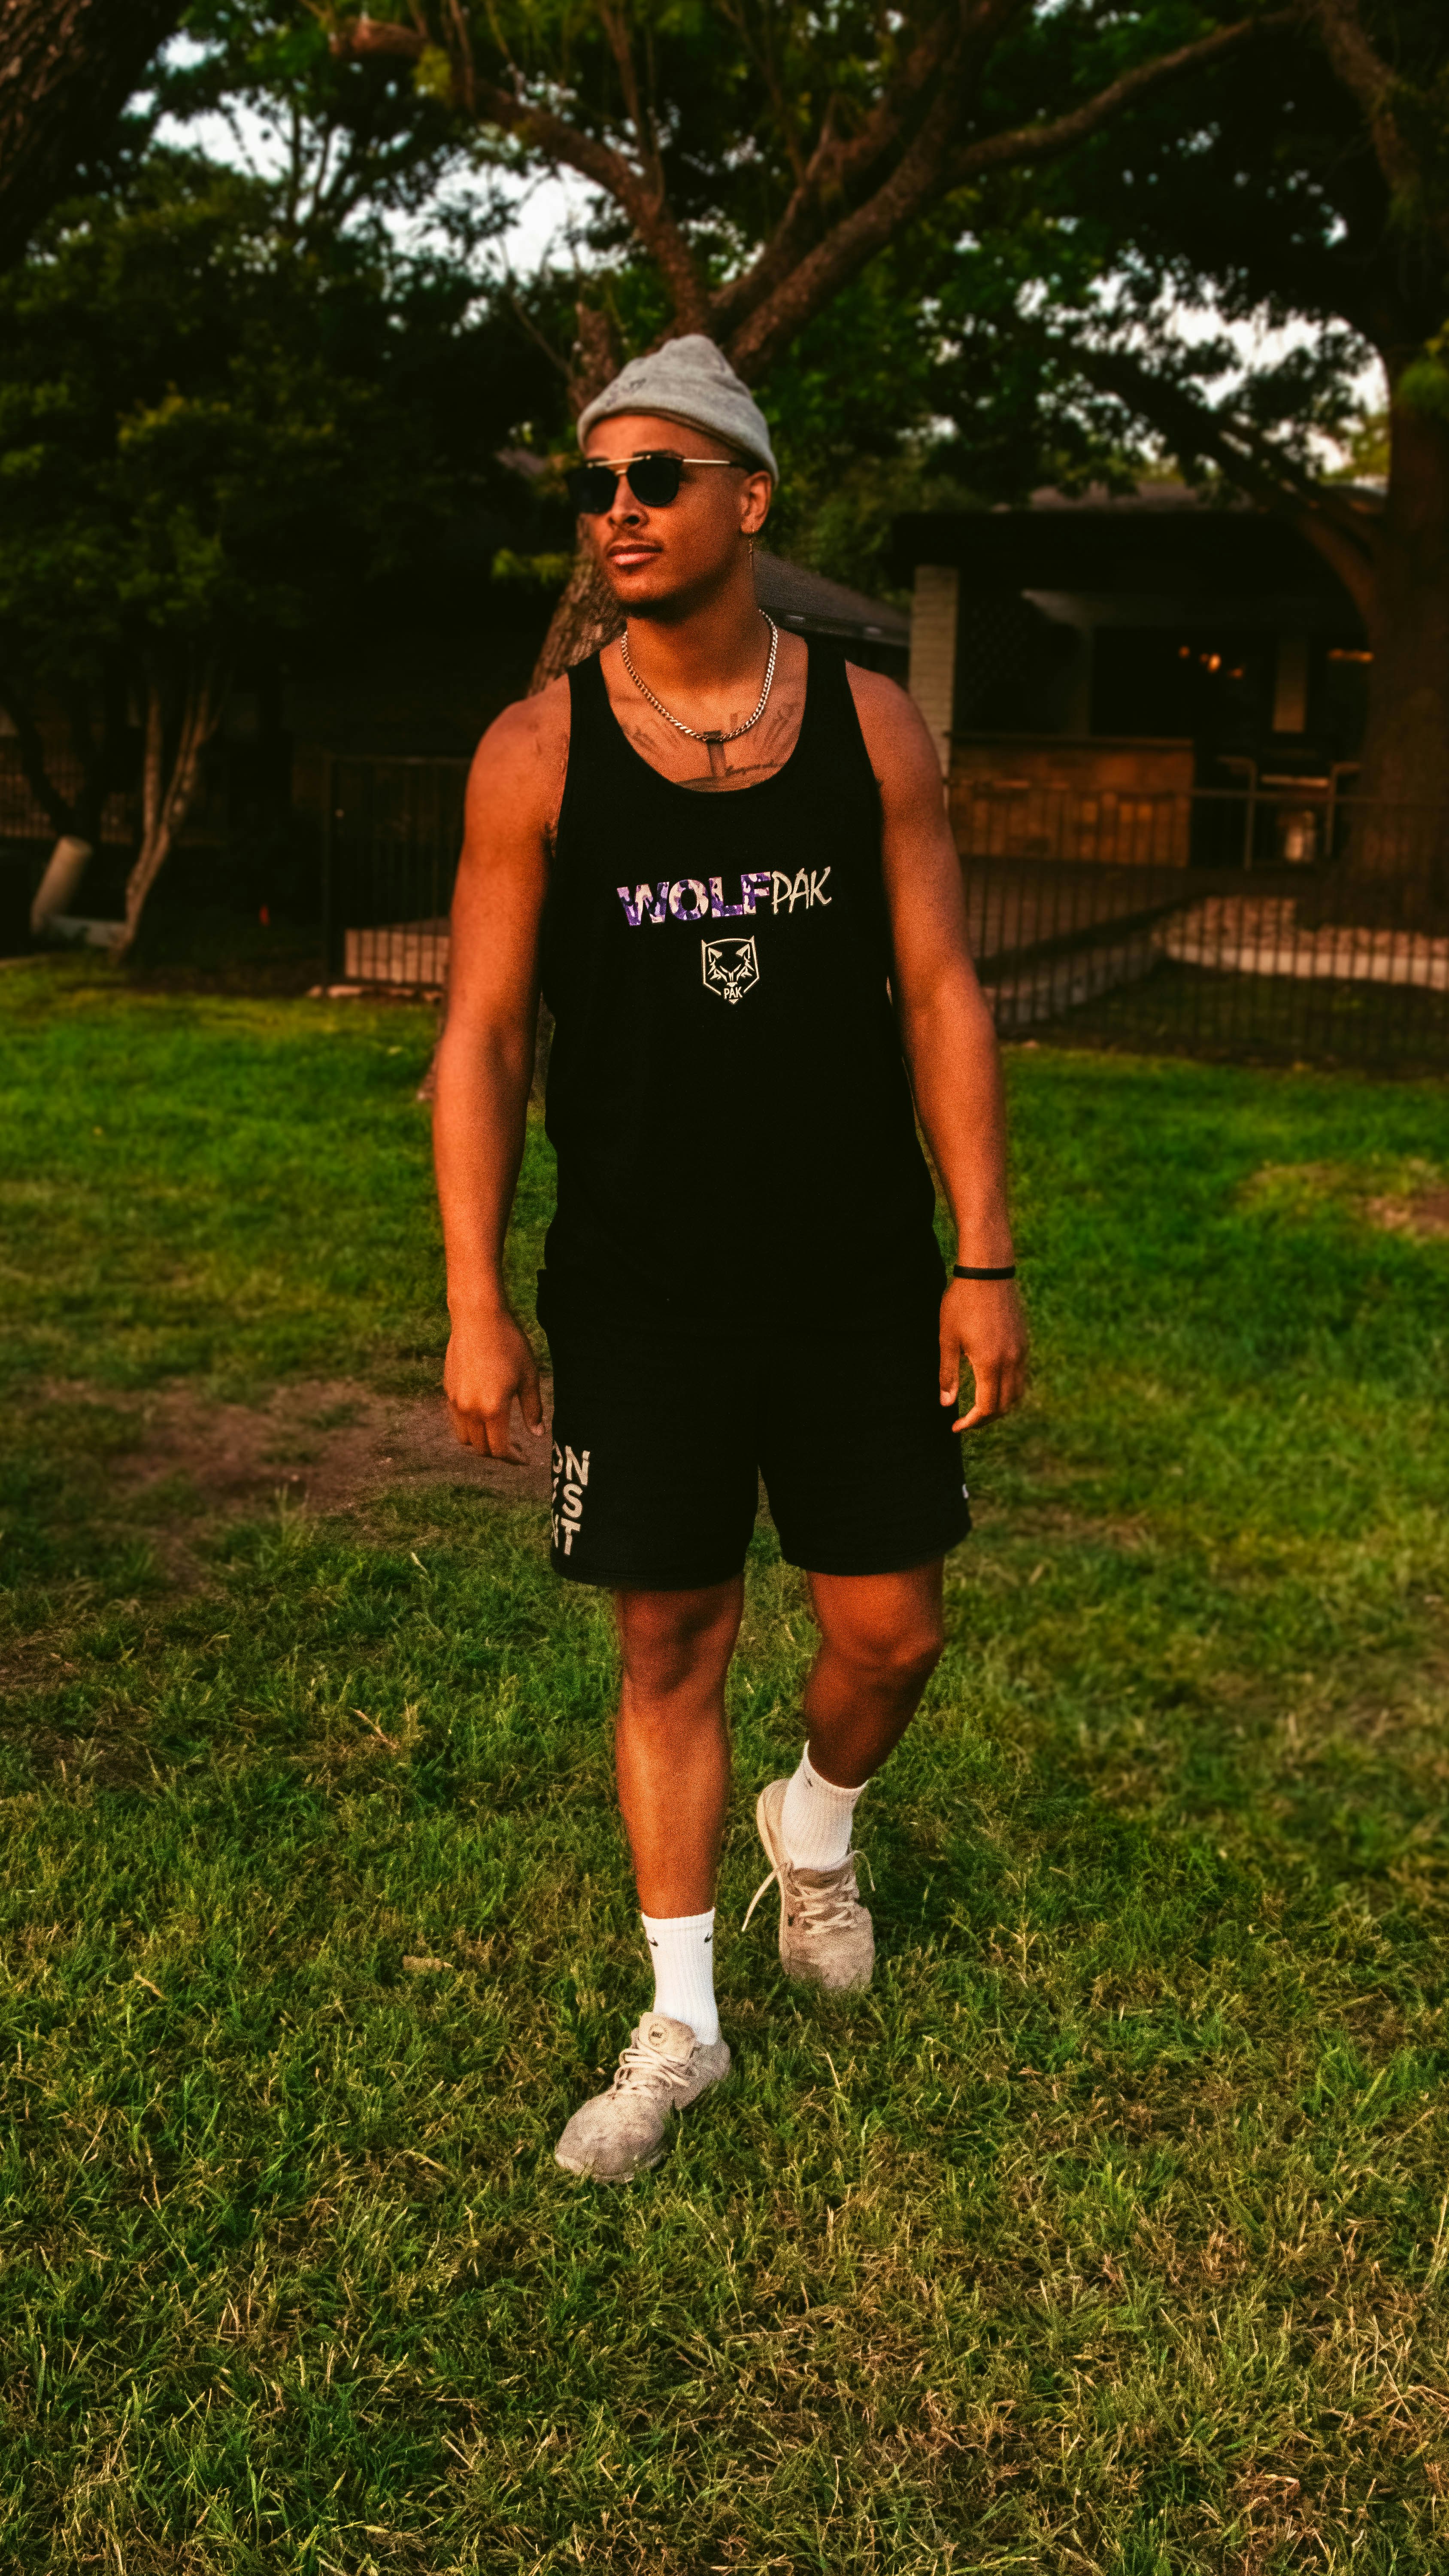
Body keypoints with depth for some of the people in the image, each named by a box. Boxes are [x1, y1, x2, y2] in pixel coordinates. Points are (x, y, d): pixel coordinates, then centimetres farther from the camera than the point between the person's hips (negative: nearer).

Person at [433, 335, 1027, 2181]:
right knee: (669, 1647, 7)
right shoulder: (538, 752, -2)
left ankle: (814, 1830, 42)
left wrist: (985, 1262, -3)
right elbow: (482, 1036, -2)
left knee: (888, 1632, 7)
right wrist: (475, 1306, -8)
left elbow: (940, 1001, 1)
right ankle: (681, 2021, 25)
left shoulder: (872, 727, 1)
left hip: (860, 1285, 1)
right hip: (640, 1299, -1)